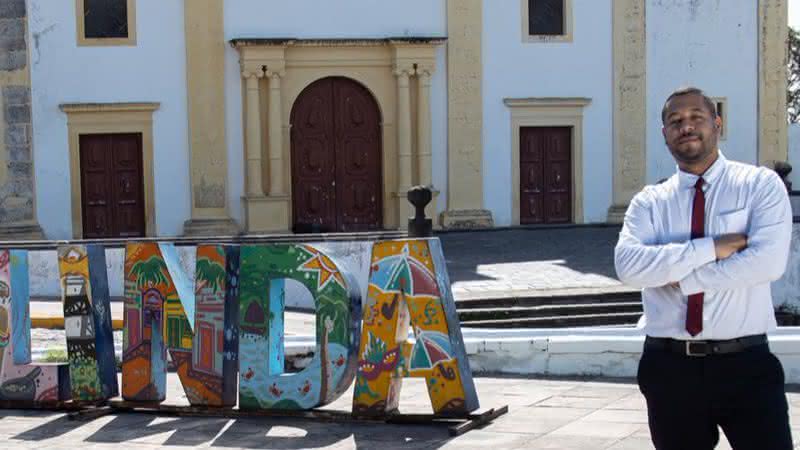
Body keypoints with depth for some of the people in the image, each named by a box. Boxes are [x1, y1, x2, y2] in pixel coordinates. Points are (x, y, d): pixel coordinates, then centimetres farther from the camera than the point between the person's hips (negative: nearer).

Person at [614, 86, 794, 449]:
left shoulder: (760, 185, 1)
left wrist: (681, 278, -12)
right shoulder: (649, 202, 6)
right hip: (669, 366, 3)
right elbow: (628, 265, -13)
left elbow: (769, 260, -15)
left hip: (744, 363, -2)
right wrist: (712, 247, -17)